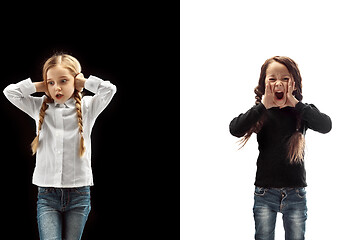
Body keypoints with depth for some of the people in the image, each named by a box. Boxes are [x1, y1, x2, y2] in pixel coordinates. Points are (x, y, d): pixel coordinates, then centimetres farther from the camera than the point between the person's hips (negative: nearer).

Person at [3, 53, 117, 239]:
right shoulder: (40, 108, 9)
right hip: (47, 195, 0)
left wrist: (83, 82, 1)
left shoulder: (87, 107, 5)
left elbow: (109, 89, -9)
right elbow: (10, 91, 4)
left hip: (79, 195, 0)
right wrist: (40, 86, 5)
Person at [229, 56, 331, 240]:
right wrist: (263, 106, -21)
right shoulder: (260, 113, 0)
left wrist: (295, 103, -20)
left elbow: (325, 125, -18)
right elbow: (235, 129, -17)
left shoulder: (301, 112, 0)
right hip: (265, 193, 0)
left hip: (296, 194, 0)